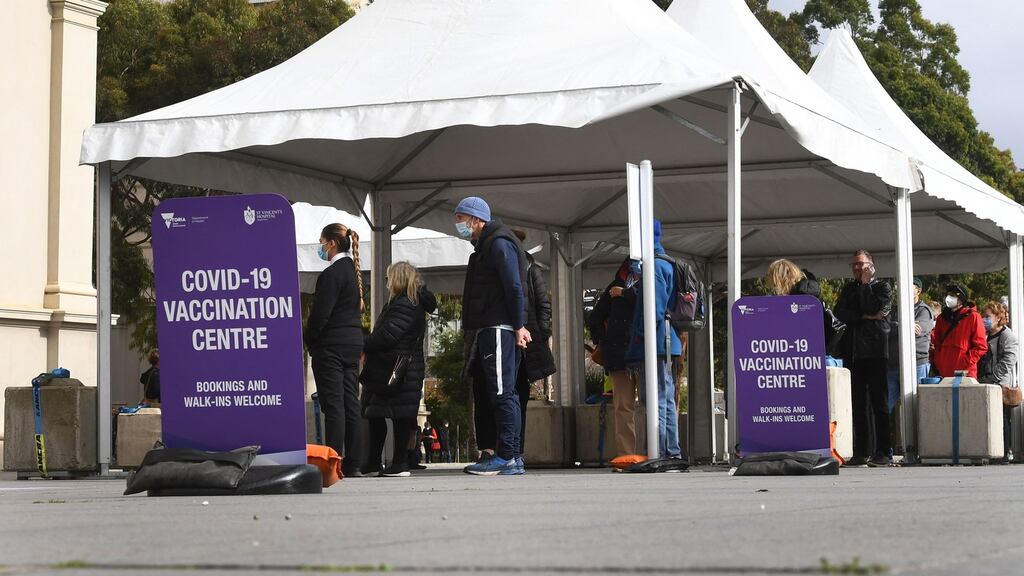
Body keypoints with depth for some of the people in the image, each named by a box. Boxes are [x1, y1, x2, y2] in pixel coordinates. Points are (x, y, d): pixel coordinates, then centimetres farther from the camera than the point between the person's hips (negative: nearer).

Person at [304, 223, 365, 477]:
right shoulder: (354, 271, 14)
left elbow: (320, 313, -17)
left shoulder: (332, 273, -14)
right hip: (353, 342, 9)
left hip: (331, 344, -9)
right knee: (350, 402, 8)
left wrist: (310, 341, -3)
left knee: (333, 404, -8)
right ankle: (352, 464, 8)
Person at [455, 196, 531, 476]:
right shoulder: (483, 247, 23)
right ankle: (490, 453, 13)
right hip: (484, 332, 11)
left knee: (502, 394, -12)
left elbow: (515, 288, -16)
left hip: (500, 330, -11)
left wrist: (518, 326, -19)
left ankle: (508, 457, -14)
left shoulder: (499, 244, -8)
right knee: (483, 393, 10)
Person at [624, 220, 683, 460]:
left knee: (657, 400, -10)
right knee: (667, 400, 13)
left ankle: (659, 453, -12)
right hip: (669, 342, 10)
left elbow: (656, 304, -19)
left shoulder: (653, 265, -11)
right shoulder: (667, 264, 19)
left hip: (655, 342, -10)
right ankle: (673, 452, 16)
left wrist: (641, 332, -17)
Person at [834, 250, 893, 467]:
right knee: (858, 404, 3)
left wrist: (865, 284, -2)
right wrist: (865, 317, -6)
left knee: (879, 403, -7)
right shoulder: (848, 289, 20)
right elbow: (839, 313, 5)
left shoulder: (882, 287, 7)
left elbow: (875, 309, -10)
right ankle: (861, 452, 5)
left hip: (875, 350, -5)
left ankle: (883, 452, -8)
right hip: (852, 351, 5)